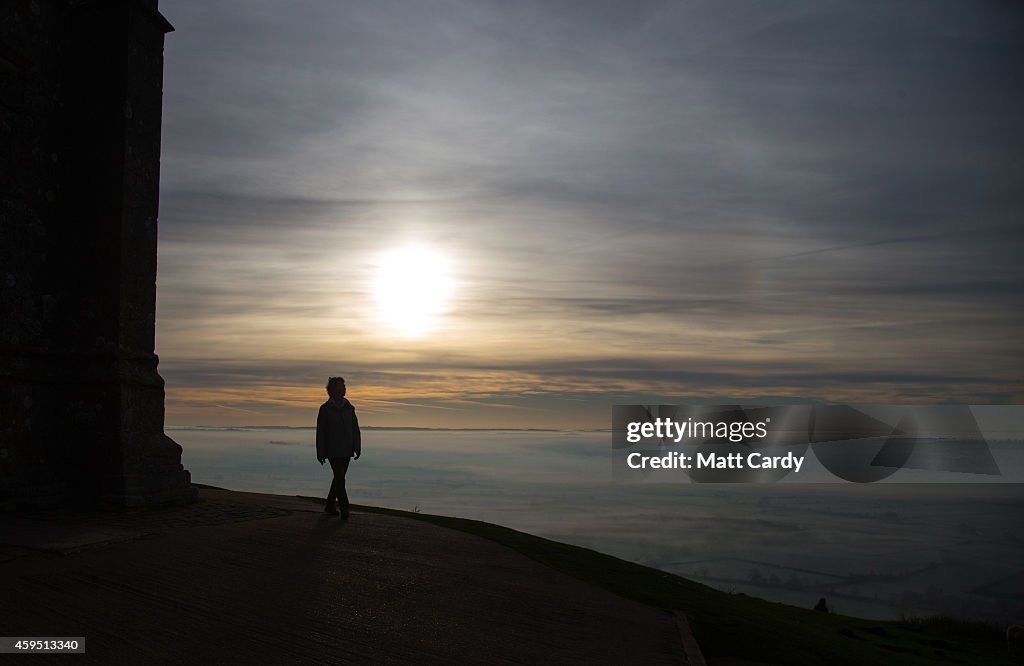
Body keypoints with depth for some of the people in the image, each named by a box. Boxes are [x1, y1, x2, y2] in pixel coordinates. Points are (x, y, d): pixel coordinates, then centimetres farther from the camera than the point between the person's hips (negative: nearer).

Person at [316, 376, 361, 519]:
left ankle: (330, 506, 26)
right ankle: (344, 509, -11)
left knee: (339, 478, 12)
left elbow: (355, 429, 9)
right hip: (333, 451, -5)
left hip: (347, 450, 5)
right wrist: (320, 453, -4)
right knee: (340, 478, -12)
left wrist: (357, 448, 2)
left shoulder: (349, 408, 8)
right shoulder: (325, 409, -4)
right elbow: (320, 432, -3)